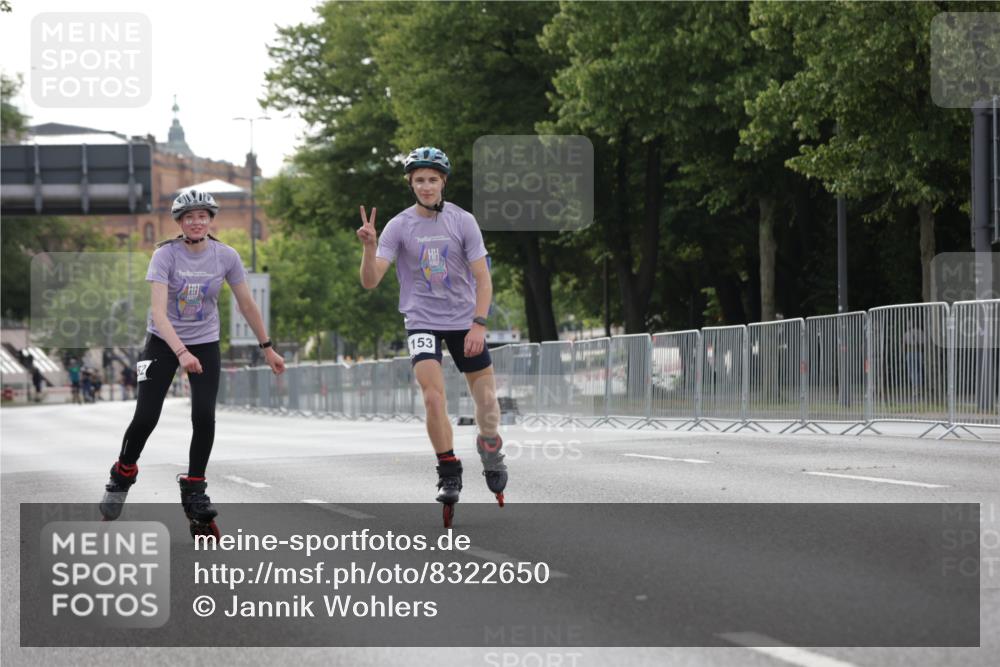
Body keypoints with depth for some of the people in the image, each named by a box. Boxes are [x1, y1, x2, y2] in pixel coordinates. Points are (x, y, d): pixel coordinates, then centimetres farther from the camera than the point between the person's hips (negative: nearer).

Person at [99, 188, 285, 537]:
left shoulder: (226, 256, -10)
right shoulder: (165, 255, -19)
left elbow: (247, 304, 2)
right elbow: (158, 311, -28)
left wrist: (268, 348, 5)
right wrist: (181, 353, -40)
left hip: (205, 343, 2)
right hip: (164, 342, -2)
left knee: (204, 418, -15)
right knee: (145, 418, -9)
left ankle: (194, 491, 2)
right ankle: (122, 474, 19)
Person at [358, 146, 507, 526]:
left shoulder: (463, 222, -7)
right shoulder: (399, 227, -8)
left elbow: (483, 278, -6)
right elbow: (370, 281, -13)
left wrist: (479, 324, -16)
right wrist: (369, 247, -31)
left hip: (464, 320, 1)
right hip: (422, 320, -1)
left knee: (485, 394, 6)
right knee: (433, 396, -18)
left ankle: (490, 448, 35)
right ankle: (449, 474, -8)